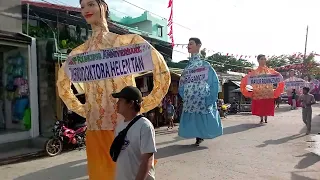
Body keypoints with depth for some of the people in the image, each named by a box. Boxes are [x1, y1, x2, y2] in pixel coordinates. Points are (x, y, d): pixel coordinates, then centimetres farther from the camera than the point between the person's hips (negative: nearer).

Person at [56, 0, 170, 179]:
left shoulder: (127, 41, -1)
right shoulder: (79, 52, 10)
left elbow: (162, 71, 0)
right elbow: (62, 83, 25)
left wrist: (145, 105, -2)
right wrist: (81, 109, 13)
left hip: (127, 123, -3)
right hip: (96, 125, 4)